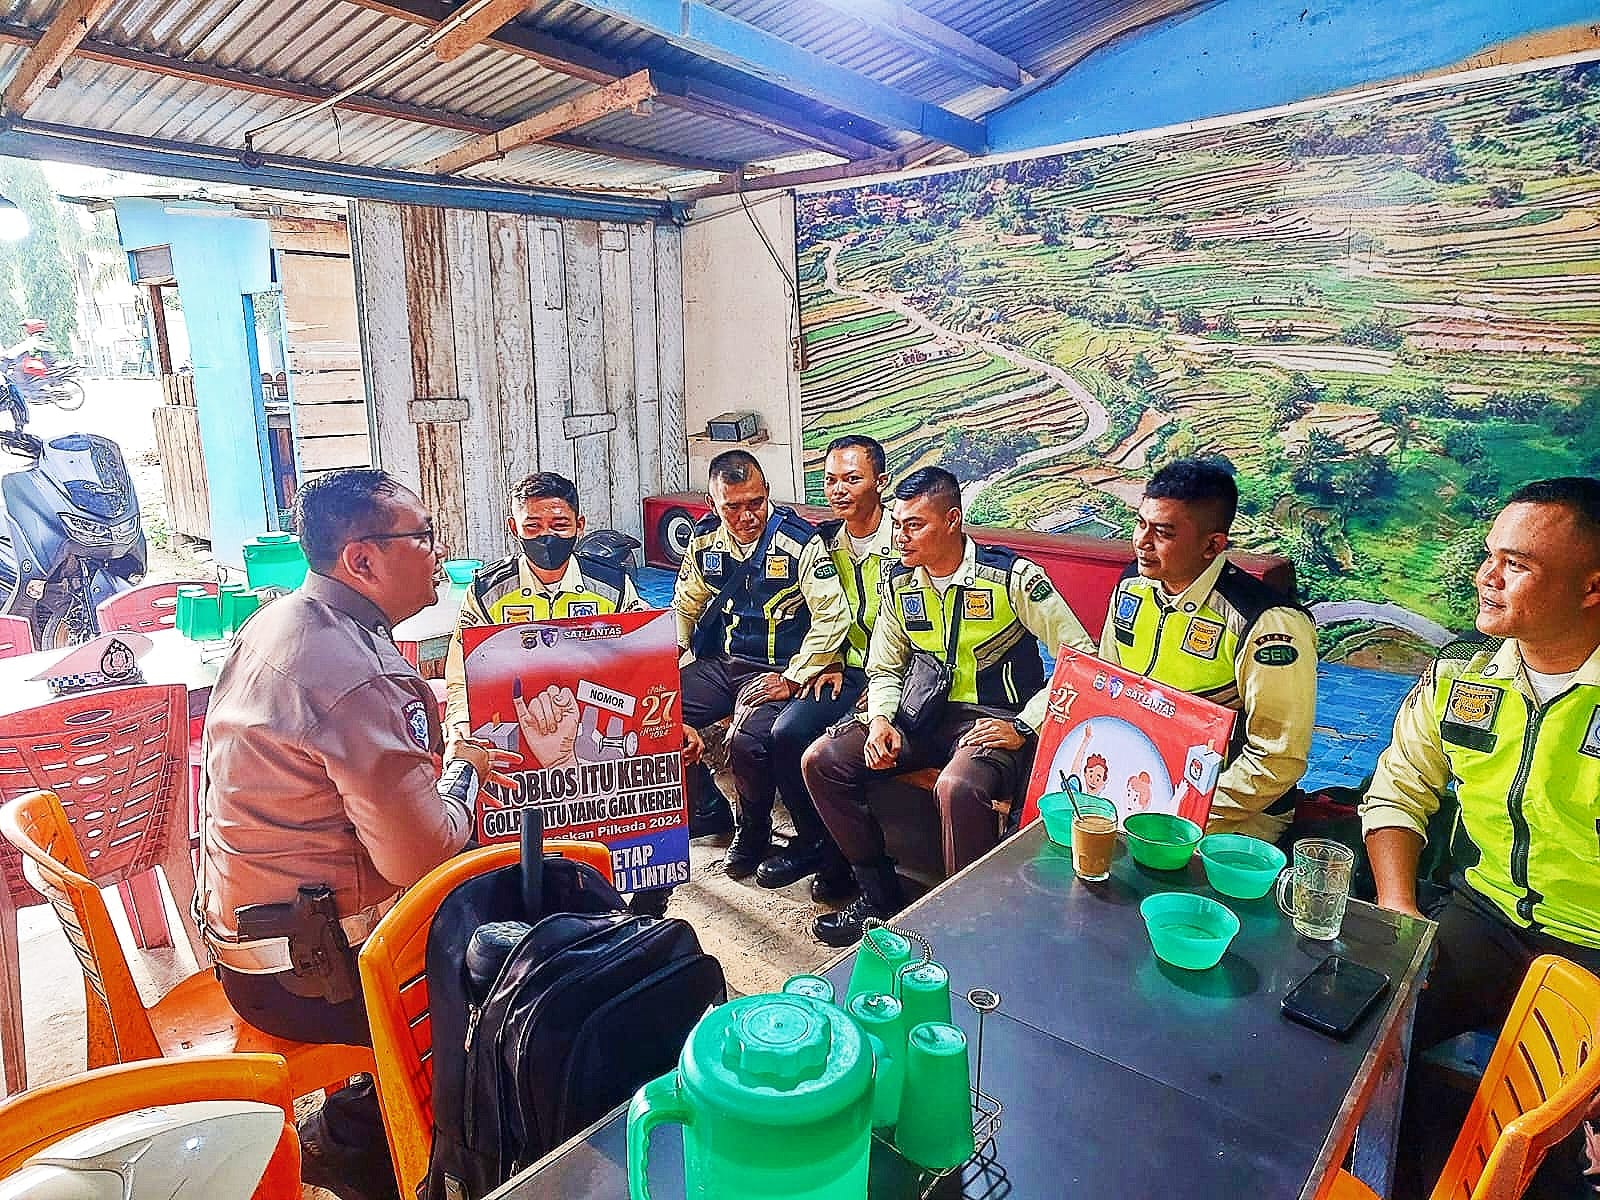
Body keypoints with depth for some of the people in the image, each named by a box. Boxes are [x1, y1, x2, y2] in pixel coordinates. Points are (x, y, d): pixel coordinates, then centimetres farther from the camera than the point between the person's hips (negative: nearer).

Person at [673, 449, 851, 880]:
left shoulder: (800, 541, -12)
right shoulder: (705, 538, 4)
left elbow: (833, 616, -14)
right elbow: (685, 606, 17)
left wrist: (793, 680, -17)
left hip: (775, 671, -5)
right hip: (717, 663, 5)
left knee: (747, 741, -31)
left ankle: (753, 835, 1)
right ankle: (708, 808, 8)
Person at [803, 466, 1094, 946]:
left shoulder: (1012, 575, -13)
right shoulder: (900, 582, 4)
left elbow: (1081, 656, -13)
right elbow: (884, 669, 14)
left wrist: (1024, 727, -19)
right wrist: (880, 720, -7)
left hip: (997, 719, -6)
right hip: (927, 712, 6)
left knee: (957, 787, -39)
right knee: (821, 760, -9)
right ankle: (878, 893, 5)